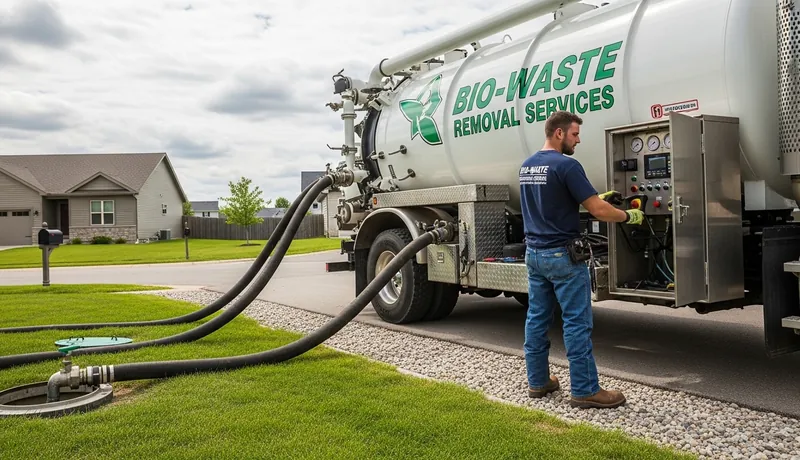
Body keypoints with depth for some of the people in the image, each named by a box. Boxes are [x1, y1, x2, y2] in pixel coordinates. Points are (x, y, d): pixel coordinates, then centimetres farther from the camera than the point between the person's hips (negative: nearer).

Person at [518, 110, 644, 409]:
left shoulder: (527, 166, 11)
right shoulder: (566, 165, -16)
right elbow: (598, 211, -16)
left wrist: (600, 197, 18)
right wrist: (629, 216, 2)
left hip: (534, 253, 9)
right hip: (563, 256, -8)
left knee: (537, 318, 12)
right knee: (577, 323, -2)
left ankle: (537, 382, 21)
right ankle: (584, 390, 4)